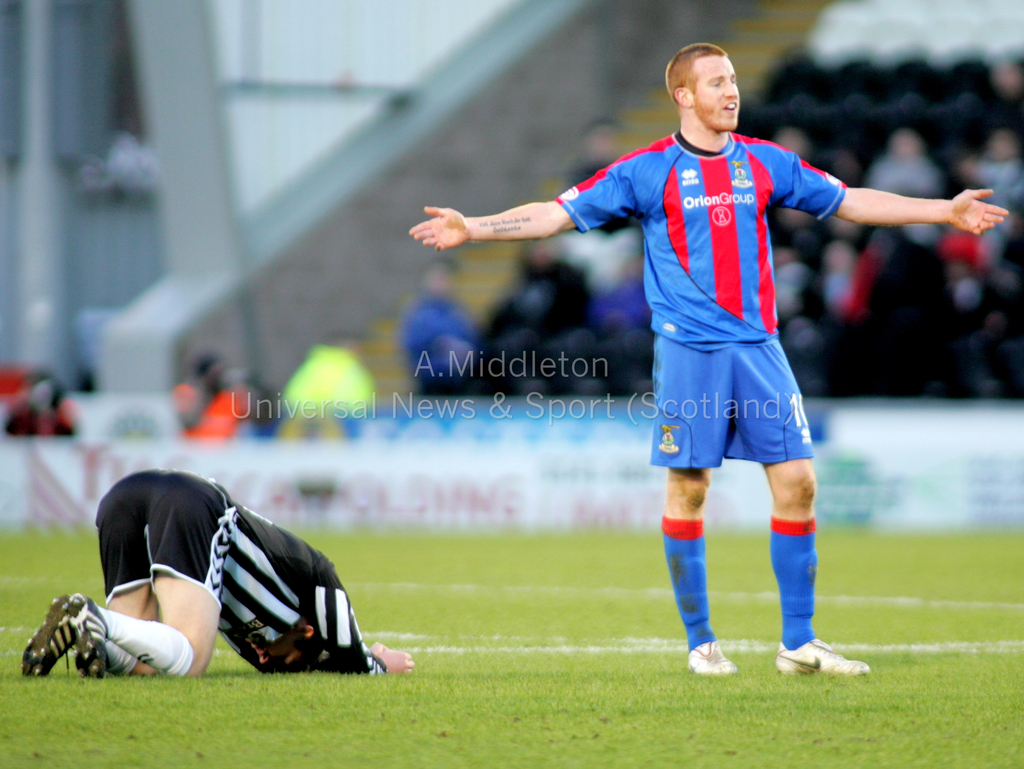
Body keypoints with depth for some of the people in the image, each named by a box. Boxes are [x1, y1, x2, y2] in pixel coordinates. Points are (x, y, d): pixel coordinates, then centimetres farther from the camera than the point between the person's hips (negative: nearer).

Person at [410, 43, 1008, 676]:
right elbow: (559, 214, -1)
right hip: (688, 352, -3)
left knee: (797, 480, -4)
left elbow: (847, 201, 19)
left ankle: (799, 643, 4)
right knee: (688, 489, -2)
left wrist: (944, 211, 18)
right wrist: (474, 228, -11)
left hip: (759, 345, 3)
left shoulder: (766, 164, 10)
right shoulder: (647, 171, 0)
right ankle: (701, 642, 11)